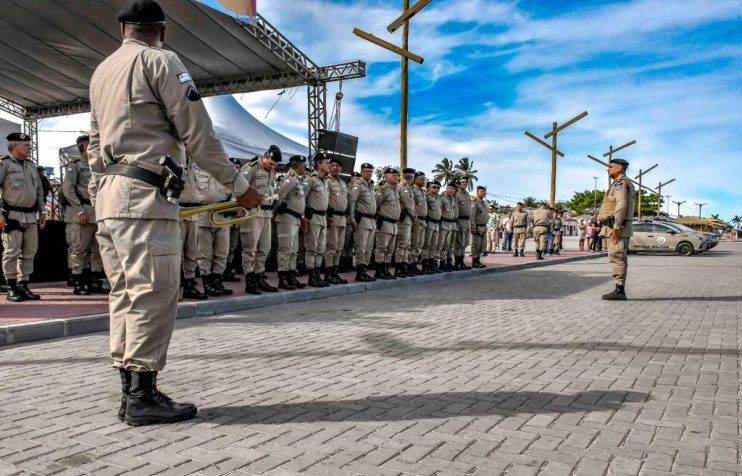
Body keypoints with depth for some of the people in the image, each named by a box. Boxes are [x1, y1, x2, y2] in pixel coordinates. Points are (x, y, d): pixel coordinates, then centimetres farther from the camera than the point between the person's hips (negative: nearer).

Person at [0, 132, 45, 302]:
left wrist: (42, 212, 16)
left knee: (29, 253, 7)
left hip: (31, 216, 6)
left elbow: (39, 191, 22)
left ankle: (23, 286, 15)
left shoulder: (31, 166, 18)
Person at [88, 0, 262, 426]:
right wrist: (239, 185, -5)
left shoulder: (101, 70, 23)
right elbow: (197, 131, -9)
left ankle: (130, 392, 12)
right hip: (143, 193, -9)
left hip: (108, 193, 9)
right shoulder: (159, 60, -2)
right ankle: (143, 396, -6)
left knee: (126, 294, 8)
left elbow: (96, 142, 23)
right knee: (155, 292, -8)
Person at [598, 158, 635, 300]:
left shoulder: (620, 182, -11)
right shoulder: (626, 184, 22)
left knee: (617, 258, -11)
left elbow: (621, 205, -21)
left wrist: (616, 227, -25)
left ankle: (619, 291, -13)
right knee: (620, 259, 7)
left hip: (616, 227, -10)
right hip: (620, 228, 10)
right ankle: (620, 291, 8)